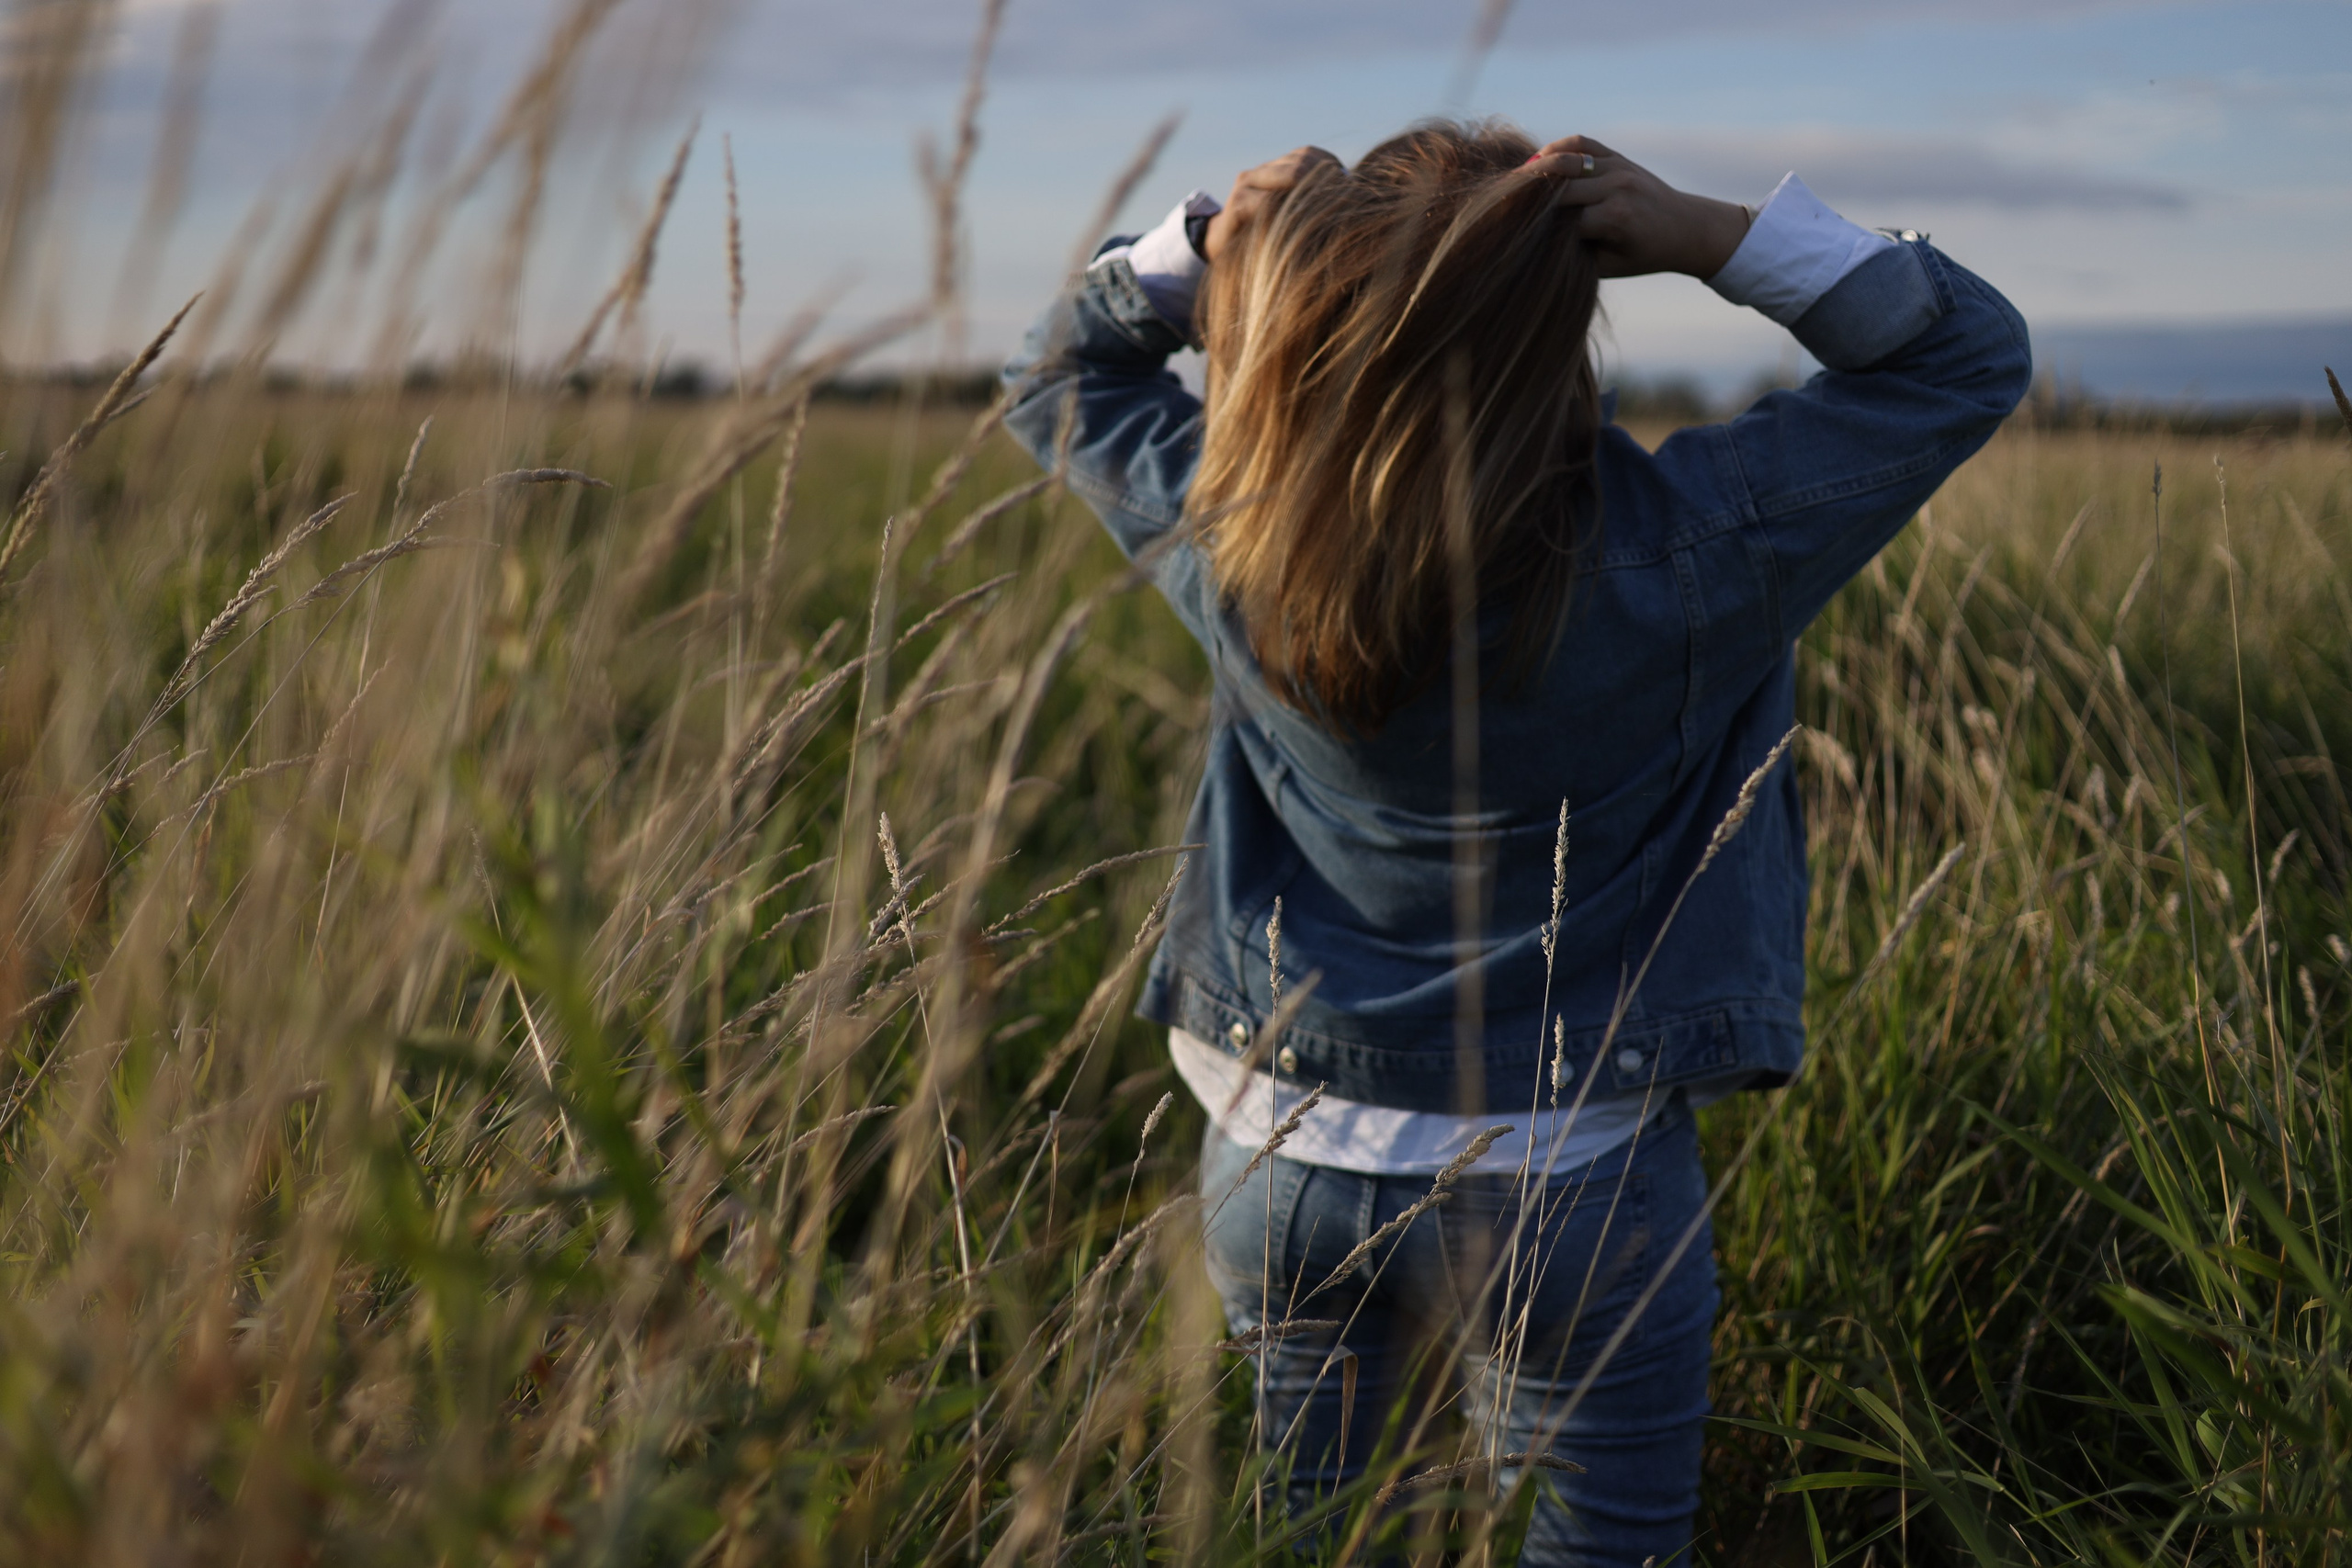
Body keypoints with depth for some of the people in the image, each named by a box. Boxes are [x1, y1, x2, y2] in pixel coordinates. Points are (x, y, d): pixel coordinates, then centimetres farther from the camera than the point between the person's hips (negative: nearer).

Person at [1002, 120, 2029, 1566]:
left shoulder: (1236, 537, -14)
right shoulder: (1682, 557, -21)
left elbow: (1066, 368, 8)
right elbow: (1971, 351, -8)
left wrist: (1202, 242, -9)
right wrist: (1706, 234, -18)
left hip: (1276, 1162, 4)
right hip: (1573, 1186, -3)